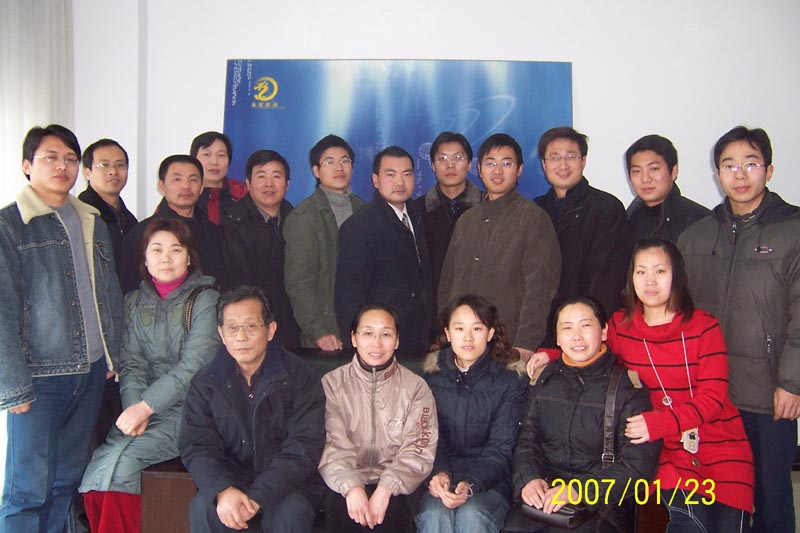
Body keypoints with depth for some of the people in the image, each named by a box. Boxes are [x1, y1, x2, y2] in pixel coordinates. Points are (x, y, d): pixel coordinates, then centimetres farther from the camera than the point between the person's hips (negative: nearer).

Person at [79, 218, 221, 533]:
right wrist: (134, 407, -10)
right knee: (100, 468, -21)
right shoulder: (134, 301, 13)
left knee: (118, 460, -23)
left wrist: (146, 406, -16)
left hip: (186, 412, -4)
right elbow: (130, 364, 7)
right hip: (142, 411, 4)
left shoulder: (205, 300, -3)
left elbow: (193, 367, -11)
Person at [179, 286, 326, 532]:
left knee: (289, 512, -31)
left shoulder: (301, 376, -6)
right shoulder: (205, 384, 3)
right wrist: (223, 490, -23)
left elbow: (303, 448, -12)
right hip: (228, 481, 2)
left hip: (288, 483, -2)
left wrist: (257, 497, -22)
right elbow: (195, 447, -3)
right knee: (202, 509, -26)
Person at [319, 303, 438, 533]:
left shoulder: (416, 388, 6)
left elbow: (417, 450, -4)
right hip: (344, 484, 0)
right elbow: (332, 445, -5)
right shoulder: (332, 384, 6)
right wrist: (351, 486, -22)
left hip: (394, 486, 0)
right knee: (343, 509, -28)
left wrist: (386, 488, -20)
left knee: (393, 512, -27)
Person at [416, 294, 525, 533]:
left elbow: (500, 449, -6)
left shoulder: (509, 379, -2)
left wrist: (471, 485, -23)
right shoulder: (433, 376, 6)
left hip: (490, 479, -1)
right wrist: (439, 473, -15)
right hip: (442, 477, 1)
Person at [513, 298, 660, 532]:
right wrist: (528, 478, -9)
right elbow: (525, 440, 12)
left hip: (605, 504, -3)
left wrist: (579, 492, -19)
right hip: (544, 497, 3)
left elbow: (637, 464, -7)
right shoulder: (544, 379, 10)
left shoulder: (628, 386, -3)